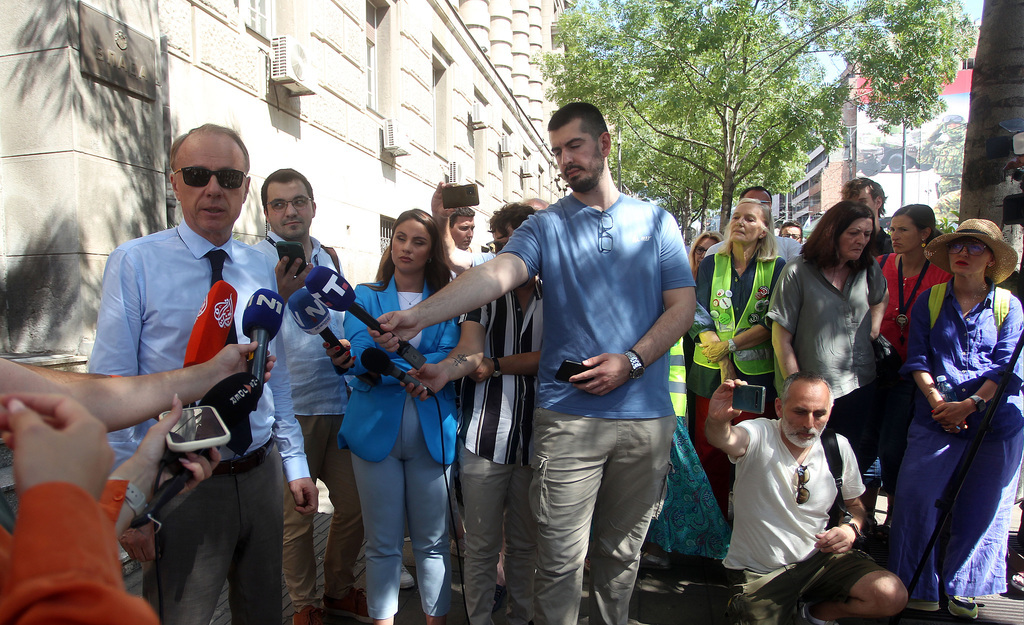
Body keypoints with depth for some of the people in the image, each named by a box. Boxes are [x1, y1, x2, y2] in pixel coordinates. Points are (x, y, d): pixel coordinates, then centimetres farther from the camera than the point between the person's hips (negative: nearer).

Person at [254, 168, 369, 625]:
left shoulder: (328, 259, 13)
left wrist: (347, 349, 2)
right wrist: (279, 293, -35)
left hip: (337, 403, 5)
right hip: (290, 410, -5)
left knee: (354, 505, 13)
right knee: (296, 516, 8)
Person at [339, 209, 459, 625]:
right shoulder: (365, 297, 8)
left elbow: (451, 357, -7)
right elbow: (360, 357, -8)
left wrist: (390, 365, -17)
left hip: (433, 431, 0)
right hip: (376, 427, 0)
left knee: (433, 540, 9)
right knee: (382, 542, 8)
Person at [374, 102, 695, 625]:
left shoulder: (655, 222, 9)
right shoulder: (546, 225, 4)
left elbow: (682, 306, 5)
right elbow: (495, 275, -14)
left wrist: (632, 361, -11)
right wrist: (419, 315, -31)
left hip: (645, 415, 2)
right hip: (568, 415, -1)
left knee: (621, 551, 16)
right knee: (560, 558, 2)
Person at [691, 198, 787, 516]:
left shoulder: (777, 268, 4)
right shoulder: (711, 264, 7)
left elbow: (773, 323, -5)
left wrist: (730, 345, -14)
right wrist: (724, 363, -11)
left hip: (758, 374, -1)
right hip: (713, 372, 1)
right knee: (709, 454, 4)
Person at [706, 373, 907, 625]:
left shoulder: (839, 447, -2)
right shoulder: (759, 436, -18)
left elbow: (854, 504, 14)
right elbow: (725, 440, -43)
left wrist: (851, 527, -9)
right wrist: (718, 420, -67)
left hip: (819, 557, 3)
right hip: (760, 573, -3)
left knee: (892, 596, -16)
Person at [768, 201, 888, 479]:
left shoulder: (869, 270, 6)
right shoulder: (798, 272, -8)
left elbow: (881, 298, 31)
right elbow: (781, 338, -8)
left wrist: (874, 328, 11)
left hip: (862, 387, 4)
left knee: (856, 462, 7)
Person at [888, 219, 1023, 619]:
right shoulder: (930, 300, 7)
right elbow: (917, 358, 3)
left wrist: (971, 404, -15)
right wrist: (938, 402, -11)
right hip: (936, 417, 0)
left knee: (981, 506, 7)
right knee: (917, 497, -7)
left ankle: (961, 587, 25)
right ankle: (921, 588, 11)